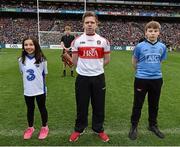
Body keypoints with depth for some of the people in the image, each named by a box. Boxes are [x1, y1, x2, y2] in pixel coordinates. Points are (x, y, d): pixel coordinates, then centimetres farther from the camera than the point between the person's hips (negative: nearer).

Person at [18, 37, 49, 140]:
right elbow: (23, 73, 9)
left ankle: (45, 127, 35)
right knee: (30, 109, 19)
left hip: (40, 90, -2)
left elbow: (44, 74, -2)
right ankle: (30, 127, 40)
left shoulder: (42, 59, -12)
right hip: (27, 91, 3)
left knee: (42, 108, 14)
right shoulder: (21, 60, -4)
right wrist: (29, 81, 5)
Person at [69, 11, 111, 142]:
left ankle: (99, 129, 31)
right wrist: (85, 68, 11)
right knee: (81, 105, 10)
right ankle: (79, 129, 30)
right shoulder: (77, 41, 0)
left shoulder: (103, 41, 1)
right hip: (82, 77, 0)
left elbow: (107, 59, 10)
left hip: (98, 77, 1)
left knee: (99, 105, 11)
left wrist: (96, 67, 11)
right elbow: (75, 61, 7)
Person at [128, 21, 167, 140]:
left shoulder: (162, 47, 0)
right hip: (141, 79, -3)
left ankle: (153, 125, 37)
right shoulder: (140, 46, -8)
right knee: (138, 104, 8)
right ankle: (134, 126, 25)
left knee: (154, 104, 17)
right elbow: (134, 61, 6)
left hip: (157, 79, 3)